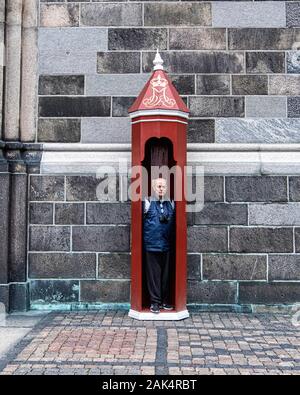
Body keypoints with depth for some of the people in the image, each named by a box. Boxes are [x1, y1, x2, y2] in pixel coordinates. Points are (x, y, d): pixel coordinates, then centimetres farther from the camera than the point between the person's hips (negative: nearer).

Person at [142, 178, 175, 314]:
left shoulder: (171, 203, 10)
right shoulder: (147, 203, -1)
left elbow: (175, 222, 15)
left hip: (167, 245, 4)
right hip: (152, 245, -3)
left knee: (166, 274, 9)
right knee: (153, 274, 1)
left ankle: (165, 301, 20)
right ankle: (155, 302, 10)